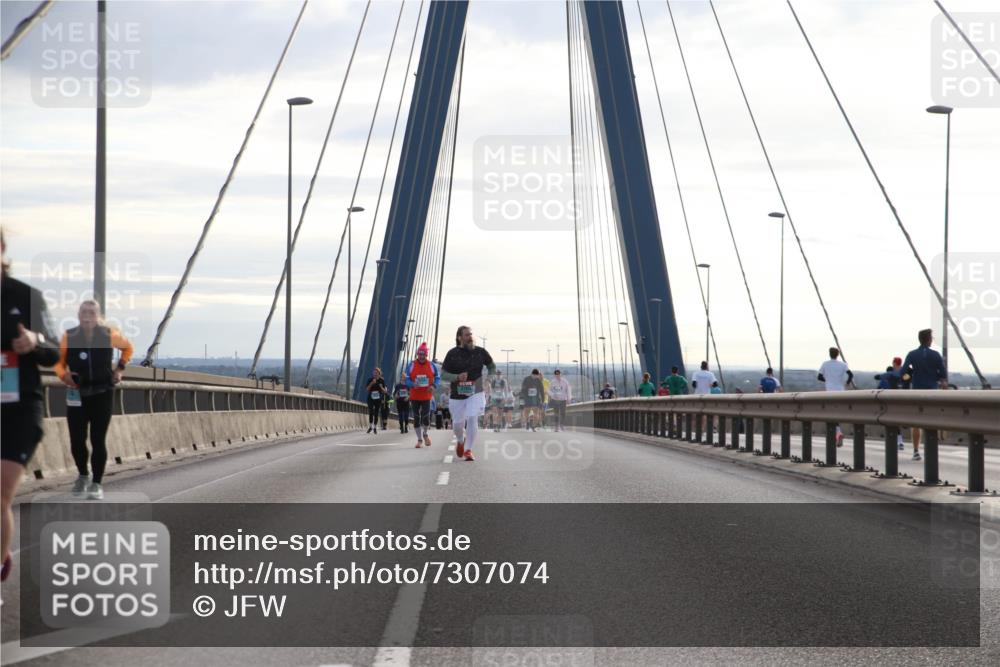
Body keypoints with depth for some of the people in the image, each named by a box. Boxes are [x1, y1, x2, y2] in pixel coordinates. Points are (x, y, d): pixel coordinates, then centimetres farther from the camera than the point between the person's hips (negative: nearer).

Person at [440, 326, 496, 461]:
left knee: (472, 418, -18)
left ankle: (468, 450, -9)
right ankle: (460, 441, 40)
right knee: (458, 424, 6)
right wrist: (457, 377, -23)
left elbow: (492, 366, 15)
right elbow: (443, 375, -6)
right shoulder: (452, 354, -6)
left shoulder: (480, 352, -2)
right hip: (457, 394, 0)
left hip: (475, 393, 0)